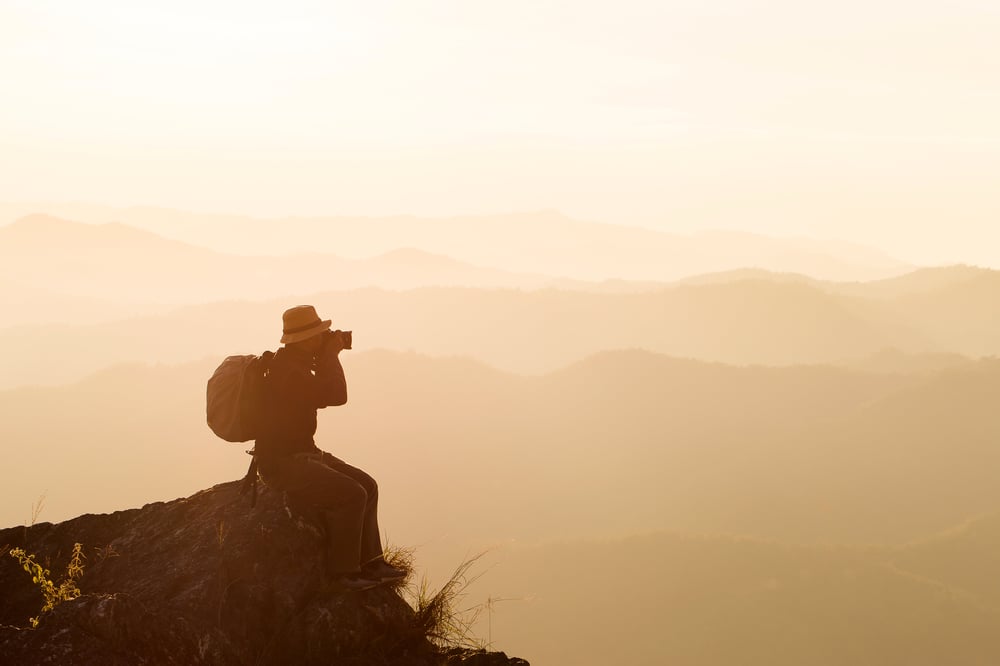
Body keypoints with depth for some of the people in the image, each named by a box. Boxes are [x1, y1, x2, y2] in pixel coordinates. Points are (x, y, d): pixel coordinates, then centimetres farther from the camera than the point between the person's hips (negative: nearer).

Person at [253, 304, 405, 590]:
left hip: (303, 454, 11)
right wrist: (331, 355, -12)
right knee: (351, 495, -22)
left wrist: (328, 357, 8)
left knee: (367, 486, 5)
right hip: (282, 463, -11)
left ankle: (370, 561, 10)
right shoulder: (286, 369, -22)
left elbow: (329, 394, 21)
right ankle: (344, 572, -11)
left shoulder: (297, 363, 11)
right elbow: (336, 396, -25)